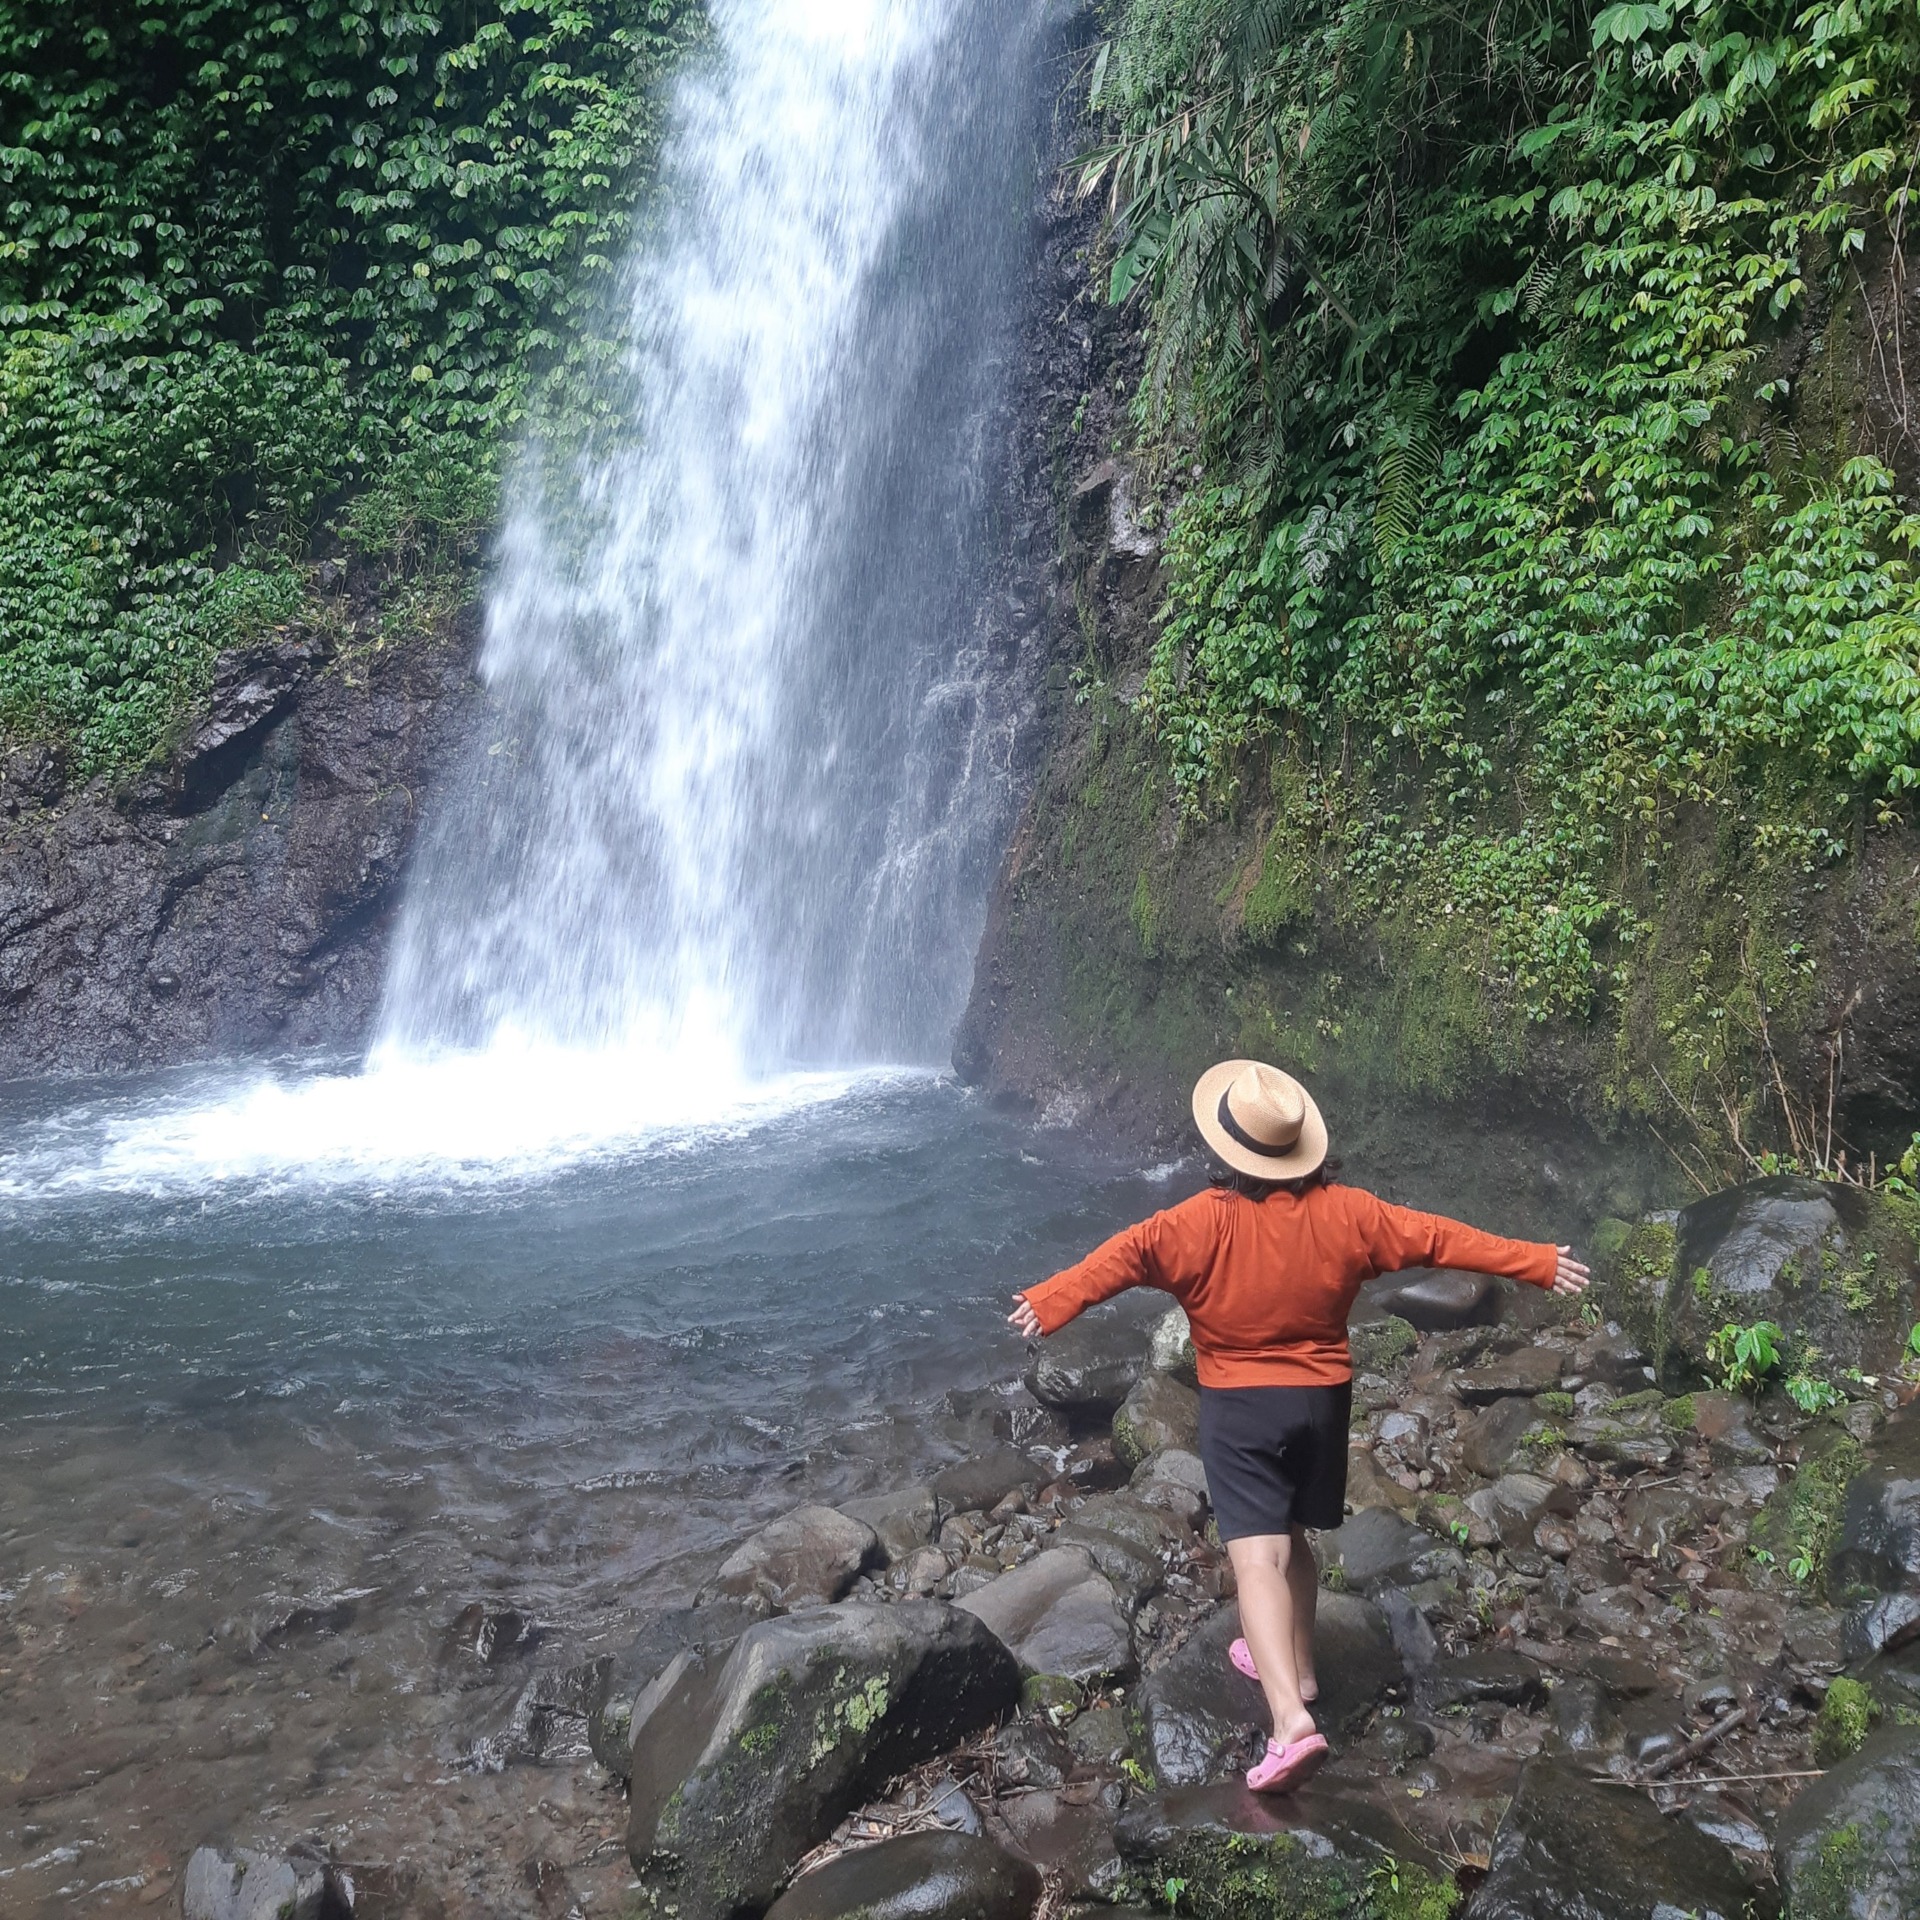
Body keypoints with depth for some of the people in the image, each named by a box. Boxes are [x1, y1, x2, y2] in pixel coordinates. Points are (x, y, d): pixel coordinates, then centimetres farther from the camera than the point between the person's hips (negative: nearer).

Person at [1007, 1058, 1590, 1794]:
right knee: (1291, 1536, 24)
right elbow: (1438, 1237, 0)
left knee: (1258, 1555, -9)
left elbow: (1128, 1254, -28)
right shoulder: (1345, 1213, -5)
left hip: (1239, 1406, -4)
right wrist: (1538, 1264, 8)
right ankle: (1294, 1667, 40)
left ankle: (1292, 1721, -21)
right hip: (1323, 1398, 5)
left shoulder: (1204, 1221, -15)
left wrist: (1052, 1301, -34)